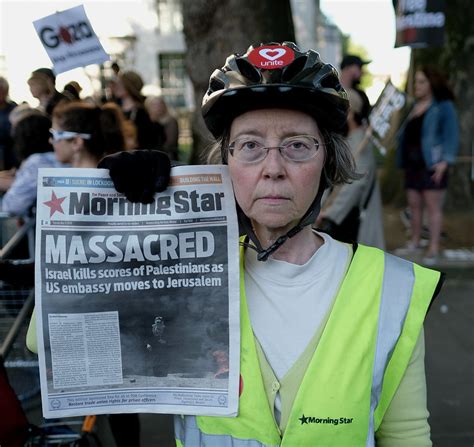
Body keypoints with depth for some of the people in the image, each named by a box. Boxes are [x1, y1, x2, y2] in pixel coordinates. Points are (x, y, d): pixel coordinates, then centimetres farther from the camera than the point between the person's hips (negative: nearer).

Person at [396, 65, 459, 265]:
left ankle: (434, 248, -2)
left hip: (432, 164, -6)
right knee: (414, 204, 10)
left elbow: (451, 136, -8)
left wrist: (445, 161, -18)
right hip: (412, 163, 6)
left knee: (433, 205, -5)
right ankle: (415, 241, 21)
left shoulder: (444, 106, -3)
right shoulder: (413, 106, 17)